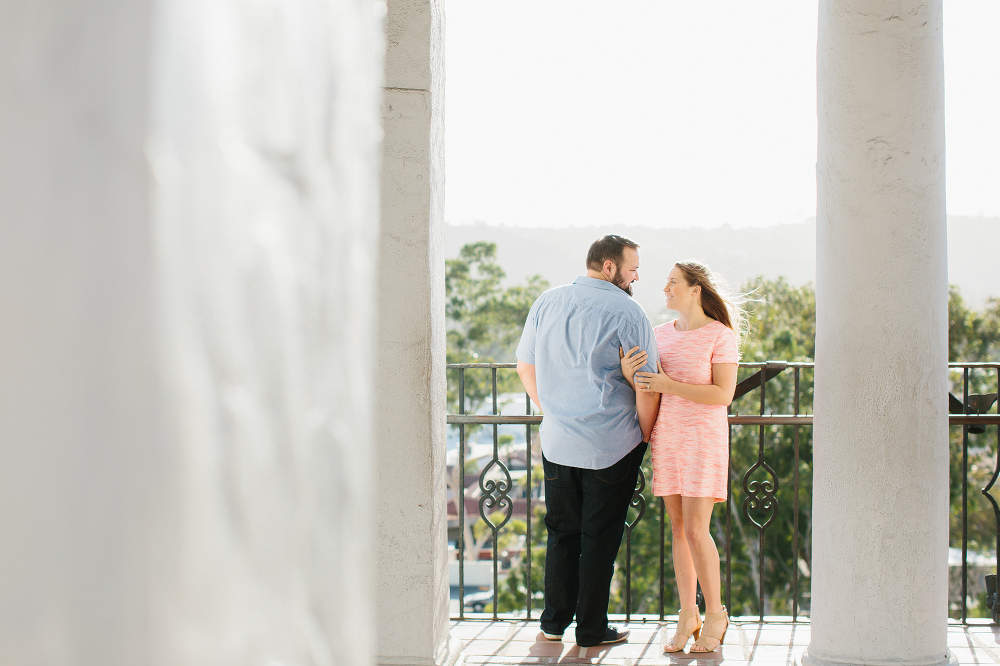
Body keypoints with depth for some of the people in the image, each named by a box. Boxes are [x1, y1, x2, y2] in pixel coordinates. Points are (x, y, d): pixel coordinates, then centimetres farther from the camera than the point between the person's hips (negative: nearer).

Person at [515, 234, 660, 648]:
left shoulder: (546, 303, 6)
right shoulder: (626, 313, -12)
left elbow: (526, 367, 14)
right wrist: (644, 435, 2)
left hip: (557, 442, 5)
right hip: (613, 446, -5)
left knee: (562, 531, 15)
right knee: (600, 536, 5)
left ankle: (555, 621, 21)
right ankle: (591, 629, 11)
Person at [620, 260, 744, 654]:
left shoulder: (720, 336, -8)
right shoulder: (661, 334, 10)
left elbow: (724, 394, -15)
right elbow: (644, 387, 13)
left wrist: (669, 385, -21)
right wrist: (627, 371, -10)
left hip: (703, 439, -5)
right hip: (666, 438, 5)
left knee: (696, 531, -8)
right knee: (679, 528, 6)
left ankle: (715, 613, 8)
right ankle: (687, 616, 13)